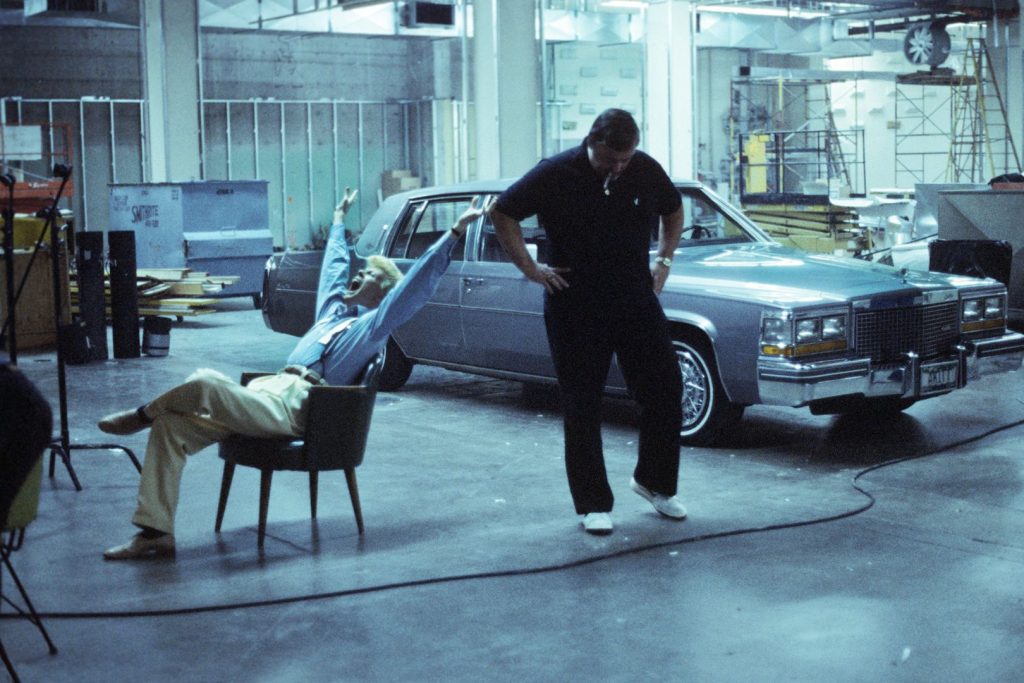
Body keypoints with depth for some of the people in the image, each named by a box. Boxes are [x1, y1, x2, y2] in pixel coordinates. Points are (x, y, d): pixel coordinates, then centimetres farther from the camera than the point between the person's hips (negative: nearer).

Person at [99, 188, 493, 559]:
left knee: (204, 384, -31)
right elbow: (333, 264, 44)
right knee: (171, 427, -8)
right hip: (268, 392, 8)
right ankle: (156, 532, -12)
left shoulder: (375, 323, 5)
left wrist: (456, 231, -9)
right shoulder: (334, 307, 27)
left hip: (292, 408, -8)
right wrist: (339, 220, 57)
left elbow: (417, 283, -4)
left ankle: (145, 414, -1)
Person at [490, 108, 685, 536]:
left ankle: (655, 482, 24)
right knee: (582, 408, 1)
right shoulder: (555, 175, -10)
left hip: (637, 301, 3)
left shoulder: (646, 170, -1)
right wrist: (531, 269, -6)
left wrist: (664, 261, 9)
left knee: (665, 393, 4)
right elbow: (502, 214, -2)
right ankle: (593, 504, 12)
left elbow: (673, 211, 19)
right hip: (576, 308, -3)